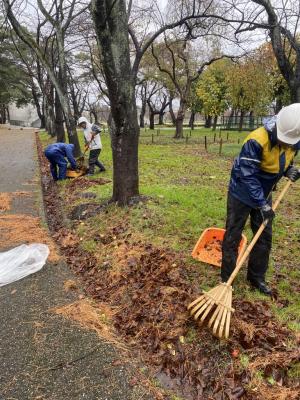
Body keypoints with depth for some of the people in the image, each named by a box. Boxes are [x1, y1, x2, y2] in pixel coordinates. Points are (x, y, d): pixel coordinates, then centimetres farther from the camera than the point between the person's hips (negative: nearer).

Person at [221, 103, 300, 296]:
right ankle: (226, 279, 14)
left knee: (265, 237, 10)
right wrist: (262, 204, -26)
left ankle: (257, 277, 27)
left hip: (264, 193, 6)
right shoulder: (257, 140, -30)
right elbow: (248, 175, -27)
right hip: (242, 193, -6)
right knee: (232, 237, 1)